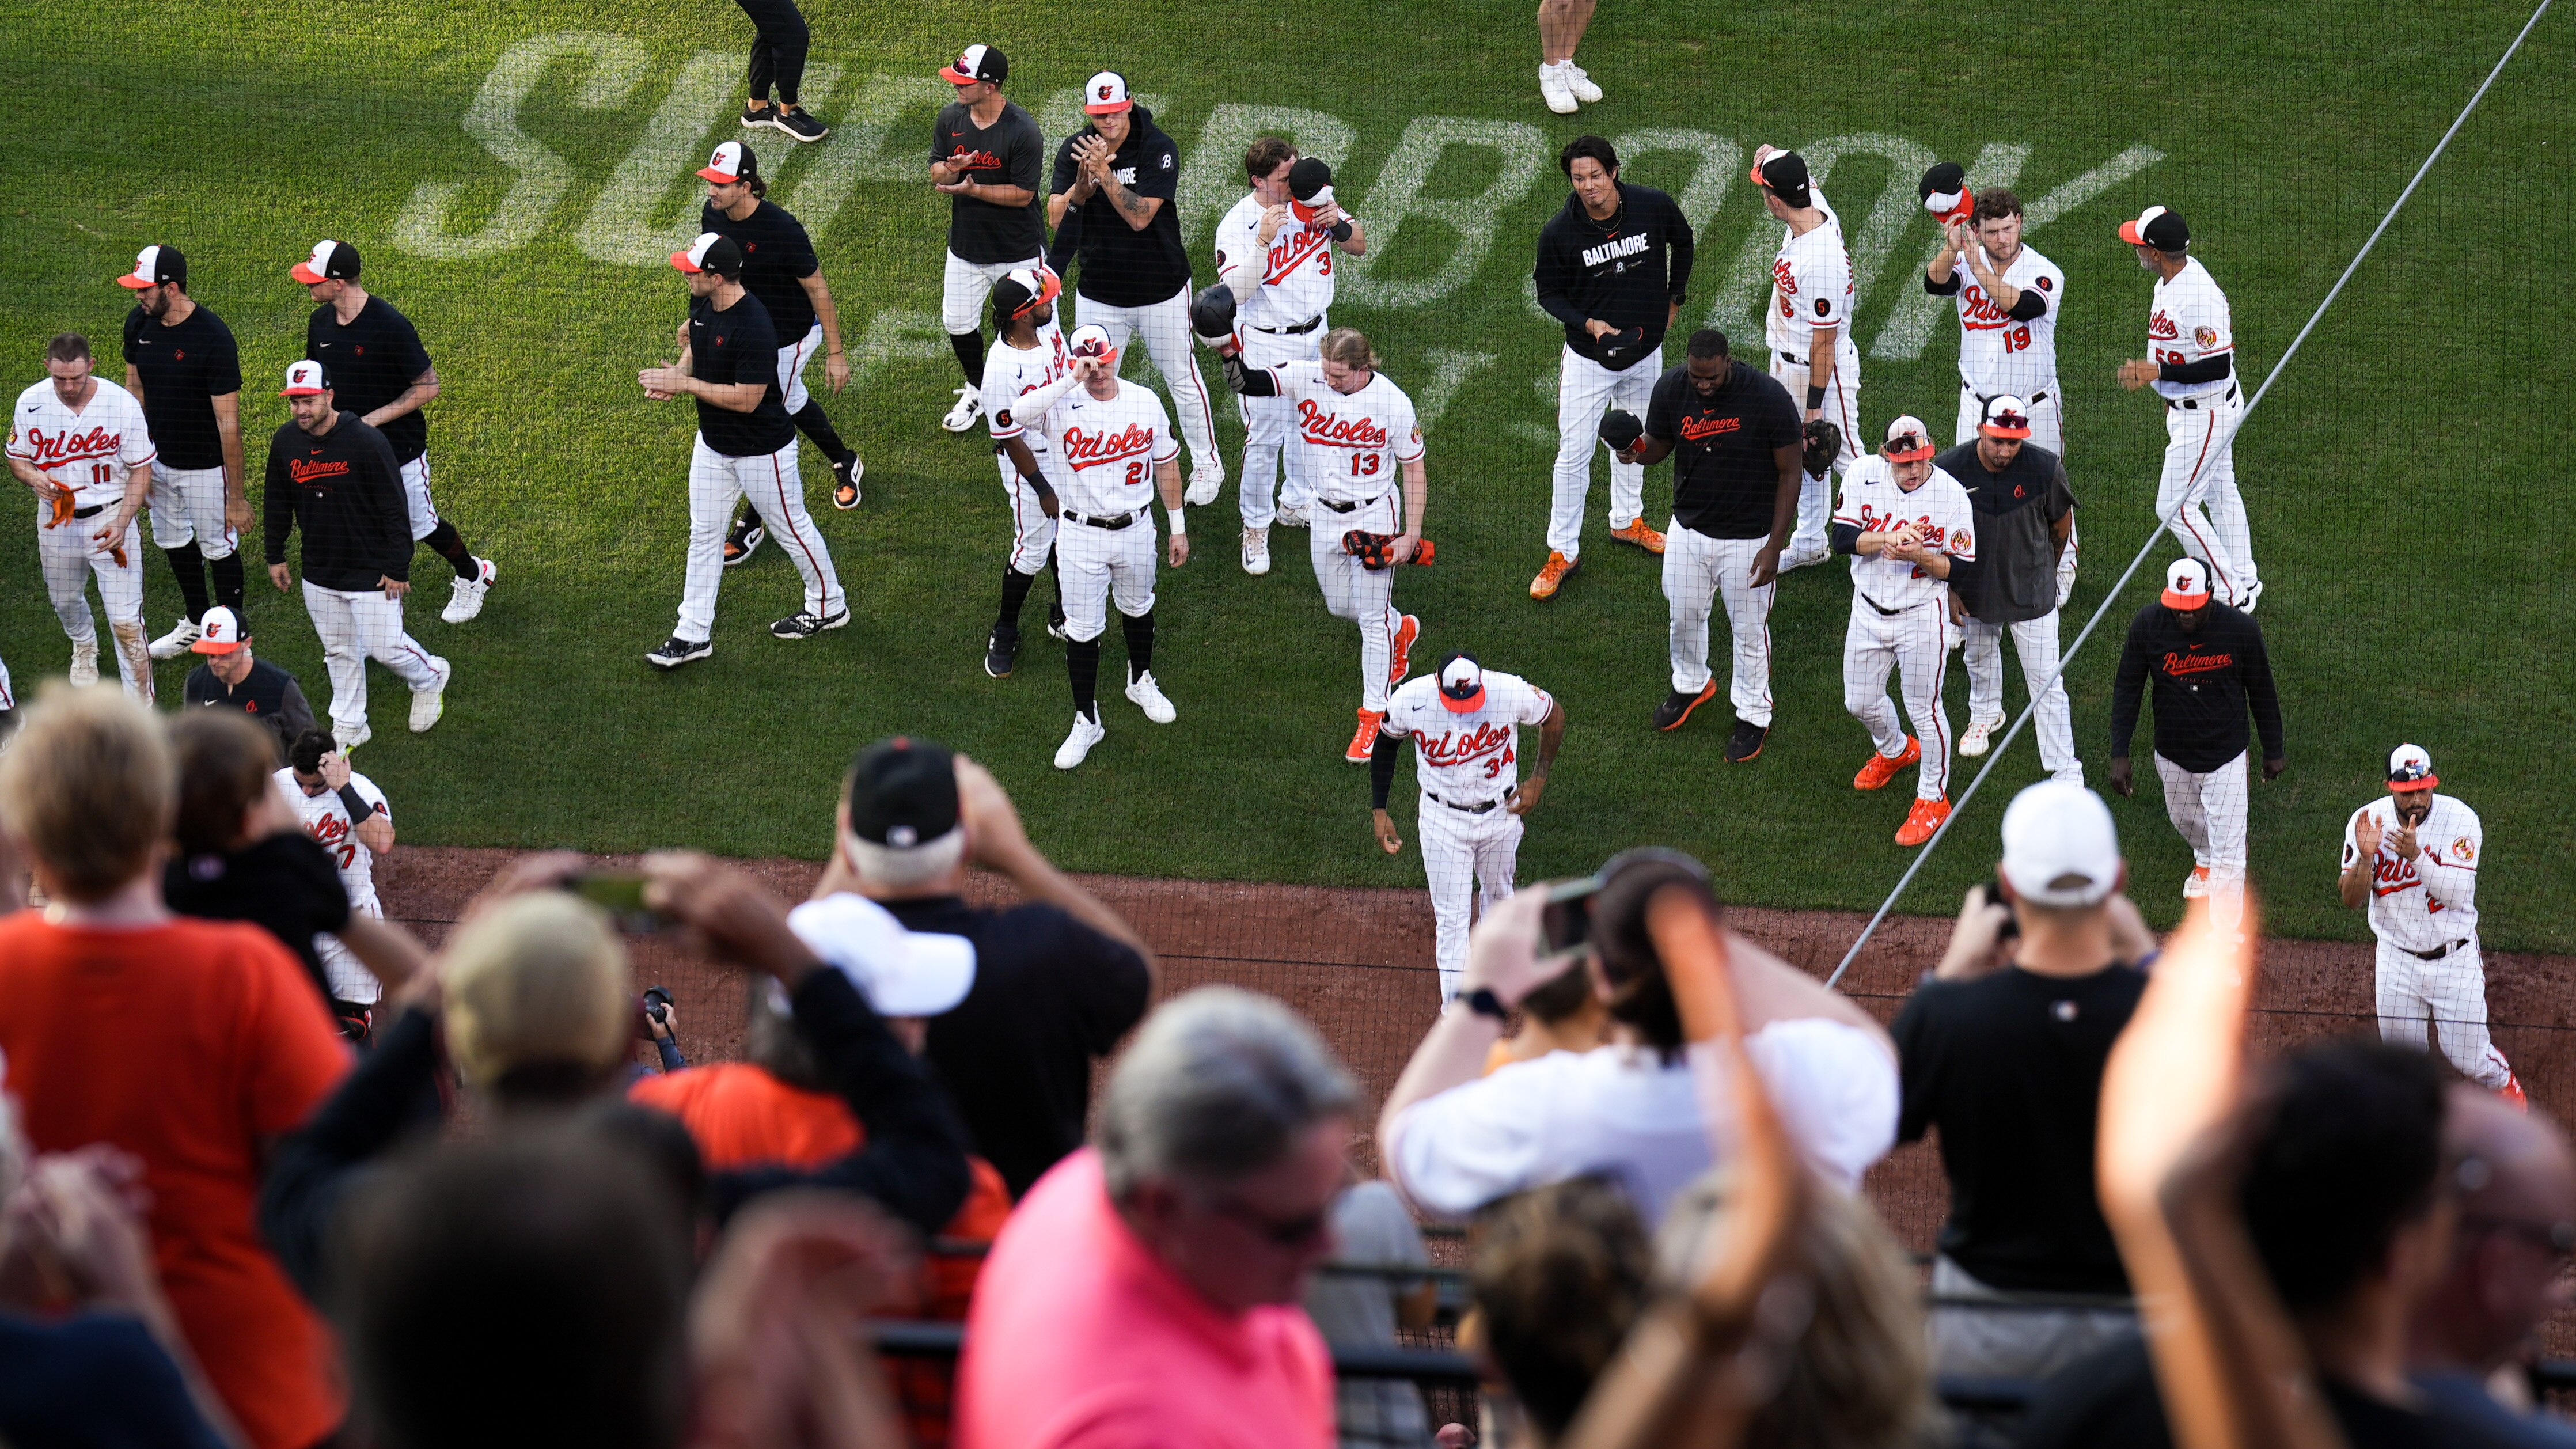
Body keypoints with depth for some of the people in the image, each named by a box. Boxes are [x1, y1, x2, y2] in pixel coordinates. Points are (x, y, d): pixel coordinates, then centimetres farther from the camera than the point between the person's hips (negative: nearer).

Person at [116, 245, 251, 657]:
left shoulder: (213, 338, -28)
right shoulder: (139, 323, -7)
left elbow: (228, 422, -24)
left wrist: (237, 496, -22)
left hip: (205, 465, -7)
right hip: (159, 459, 7)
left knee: (219, 548, 9)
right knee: (172, 542, 23)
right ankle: (197, 623, 45)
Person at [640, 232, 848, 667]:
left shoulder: (753, 328, -34)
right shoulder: (702, 304, -7)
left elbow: (747, 399, -31)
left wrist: (685, 384, -27)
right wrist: (677, 372, -6)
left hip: (761, 449, -8)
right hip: (713, 443, 8)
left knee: (792, 528, 13)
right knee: (703, 534, 12)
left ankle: (828, 607, 35)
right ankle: (693, 634, 21)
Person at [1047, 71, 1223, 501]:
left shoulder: (1158, 149, -18)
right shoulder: (1074, 150, -6)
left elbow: (1140, 217, -26)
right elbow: (1056, 219, -12)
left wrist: (1105, 174, -36)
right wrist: (1081, 187, -30)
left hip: (1161, 291, -3)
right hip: (1099, 294, 3)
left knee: (1182, 378, 11)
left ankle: (1206, 465, 28)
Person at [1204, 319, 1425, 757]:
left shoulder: (1393, 404, -21)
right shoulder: (1306, 379, -14)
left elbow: (1414, 471, -11)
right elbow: (1247, 383, -26)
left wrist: (1411, 536, -11)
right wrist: (1230, 353, -47)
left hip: (1374, 515, -5)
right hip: (1325, 514, 5)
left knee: (1372, 618, 1)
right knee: (1339, 607, 21)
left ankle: (1373, 717, 15)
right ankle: (1402, 630, 53)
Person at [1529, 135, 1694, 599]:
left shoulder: (1654, 207, -16)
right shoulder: (1559, 233, -21)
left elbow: (1682, 241, 7)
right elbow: (1548, 292, -7)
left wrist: (1674, 297, 10)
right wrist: (1586, 323, -22)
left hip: (1645, 350, 3)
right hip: (1588, 356, -3)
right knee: (1574, 453, -1)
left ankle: (1627, 521, 44)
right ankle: (1562, 552, 10)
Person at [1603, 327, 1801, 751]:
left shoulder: (1768, 398, -24)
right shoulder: (1670, 390, -13)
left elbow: (1790, 472, -14)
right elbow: (1657, 446, 4)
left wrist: (1775, 546, -16)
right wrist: (1636, 451, -22)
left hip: (1748, 539, -4)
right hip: (1689, 529, 4)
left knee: (1749, 630, 11)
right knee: (1684, 615, 21)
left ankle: (1753, 715, 32)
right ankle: (1691, 685, 50)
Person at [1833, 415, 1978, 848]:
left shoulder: (1951, 494, -18)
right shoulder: (1863, 474, -10)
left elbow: (1965, 572, -15)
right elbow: (1842, 537, -13)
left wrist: (1919, 555, -31)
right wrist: (1888, 539, -30)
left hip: (1922, 616, -4)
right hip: (1869, 612, 4)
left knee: (1924, 710, 5)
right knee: (1860, 702, 19)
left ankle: (1933, 799, 25)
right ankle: (1894, 751, 52)